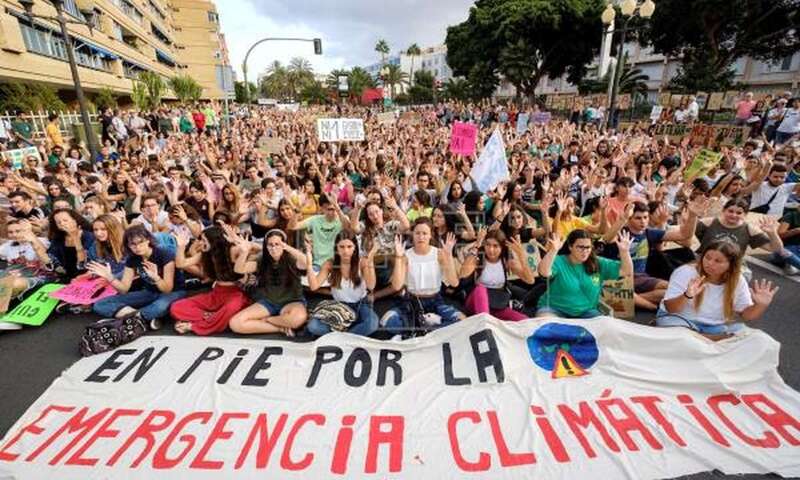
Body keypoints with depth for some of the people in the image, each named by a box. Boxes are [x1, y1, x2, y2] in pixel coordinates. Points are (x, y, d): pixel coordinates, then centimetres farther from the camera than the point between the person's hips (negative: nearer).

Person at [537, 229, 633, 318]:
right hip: (554, 309, -4)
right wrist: (553, 250, -47)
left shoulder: (598, 263, 3)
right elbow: (544, 272, -33)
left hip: (586, 312, 4)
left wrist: (624, 251, -16)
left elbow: (627, 272, 1)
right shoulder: (559, 261, -11)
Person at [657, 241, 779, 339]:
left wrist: (761, 305, -18)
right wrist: (687, 296, -37)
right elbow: (670, 308, -18)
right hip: (680, 319, -4)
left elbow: (746, 315, 3)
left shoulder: (738, 281, -1)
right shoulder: (685, 272, -14)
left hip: (716, 327, 4)